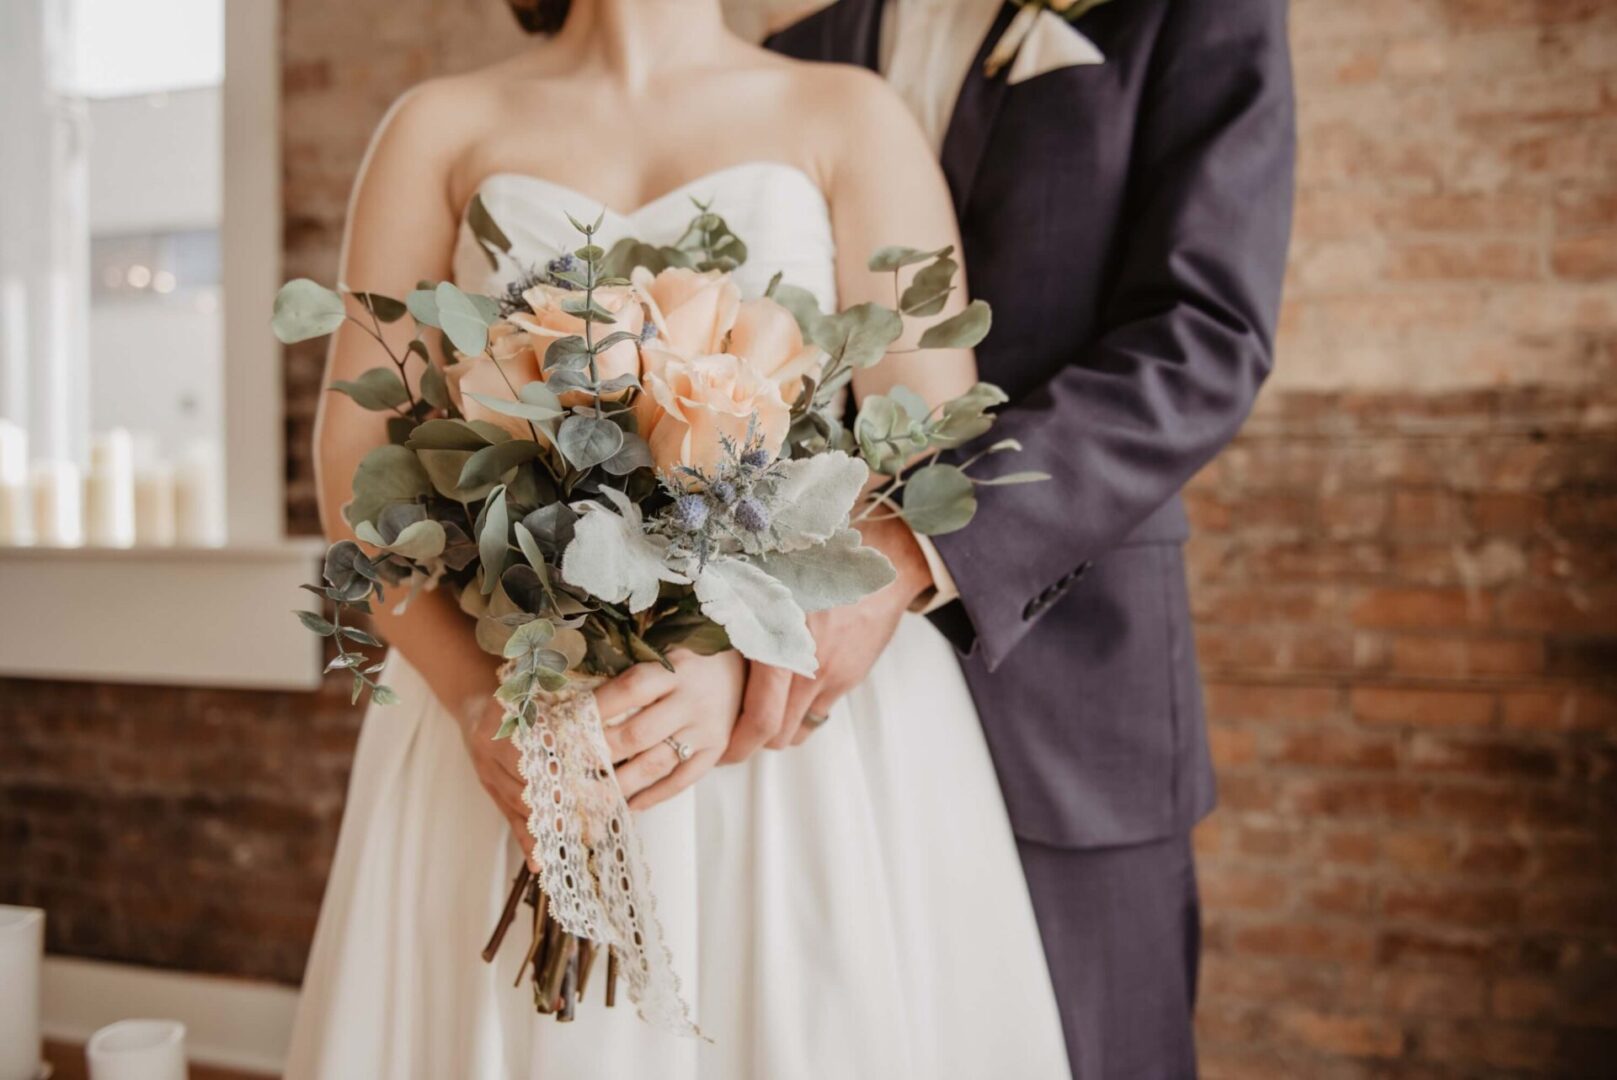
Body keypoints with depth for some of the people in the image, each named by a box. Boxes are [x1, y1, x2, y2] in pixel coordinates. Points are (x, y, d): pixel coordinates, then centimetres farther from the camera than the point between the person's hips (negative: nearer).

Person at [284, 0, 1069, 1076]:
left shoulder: (851, 117, 6)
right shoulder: (440, 128, 9)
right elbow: (354, 455, 2)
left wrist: (743, 666, -19)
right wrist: (475, 698, -13)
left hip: (809, 726, 0)